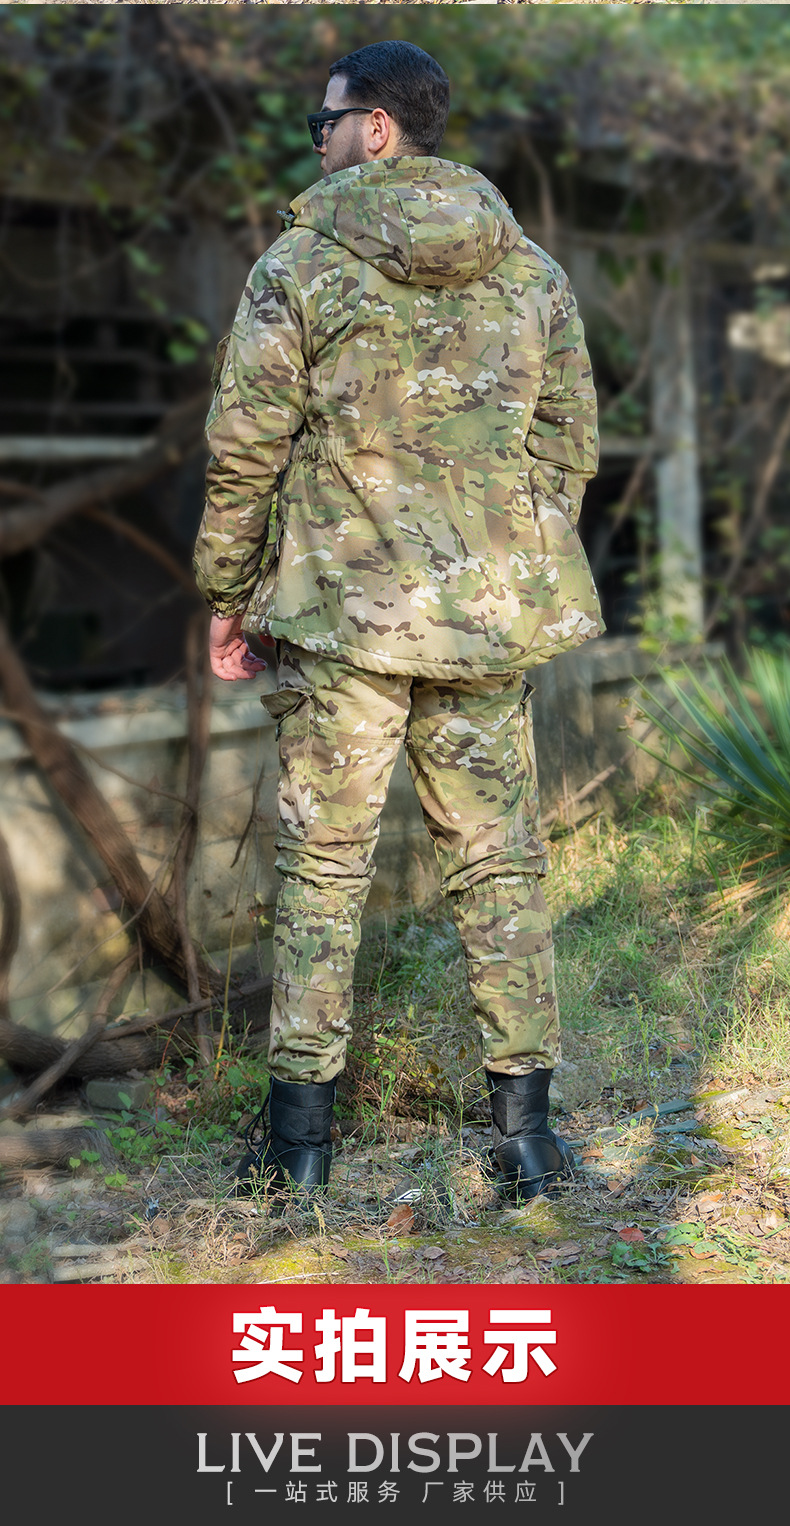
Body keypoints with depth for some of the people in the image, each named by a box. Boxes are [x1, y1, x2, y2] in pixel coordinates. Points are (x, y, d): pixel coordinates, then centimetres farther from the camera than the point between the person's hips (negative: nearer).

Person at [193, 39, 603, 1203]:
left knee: (323, 869, 6)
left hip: (341, 608, -3)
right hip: (490, 617, 3)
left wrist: (226, 594, 6)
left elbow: (245, 448, -5)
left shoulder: (298, 267, -6)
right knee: (499, 864, 9)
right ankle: (526, 1129, 11)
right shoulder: (532, 271, 6)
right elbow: (570, 445, 10)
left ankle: (301, 1134, 12)